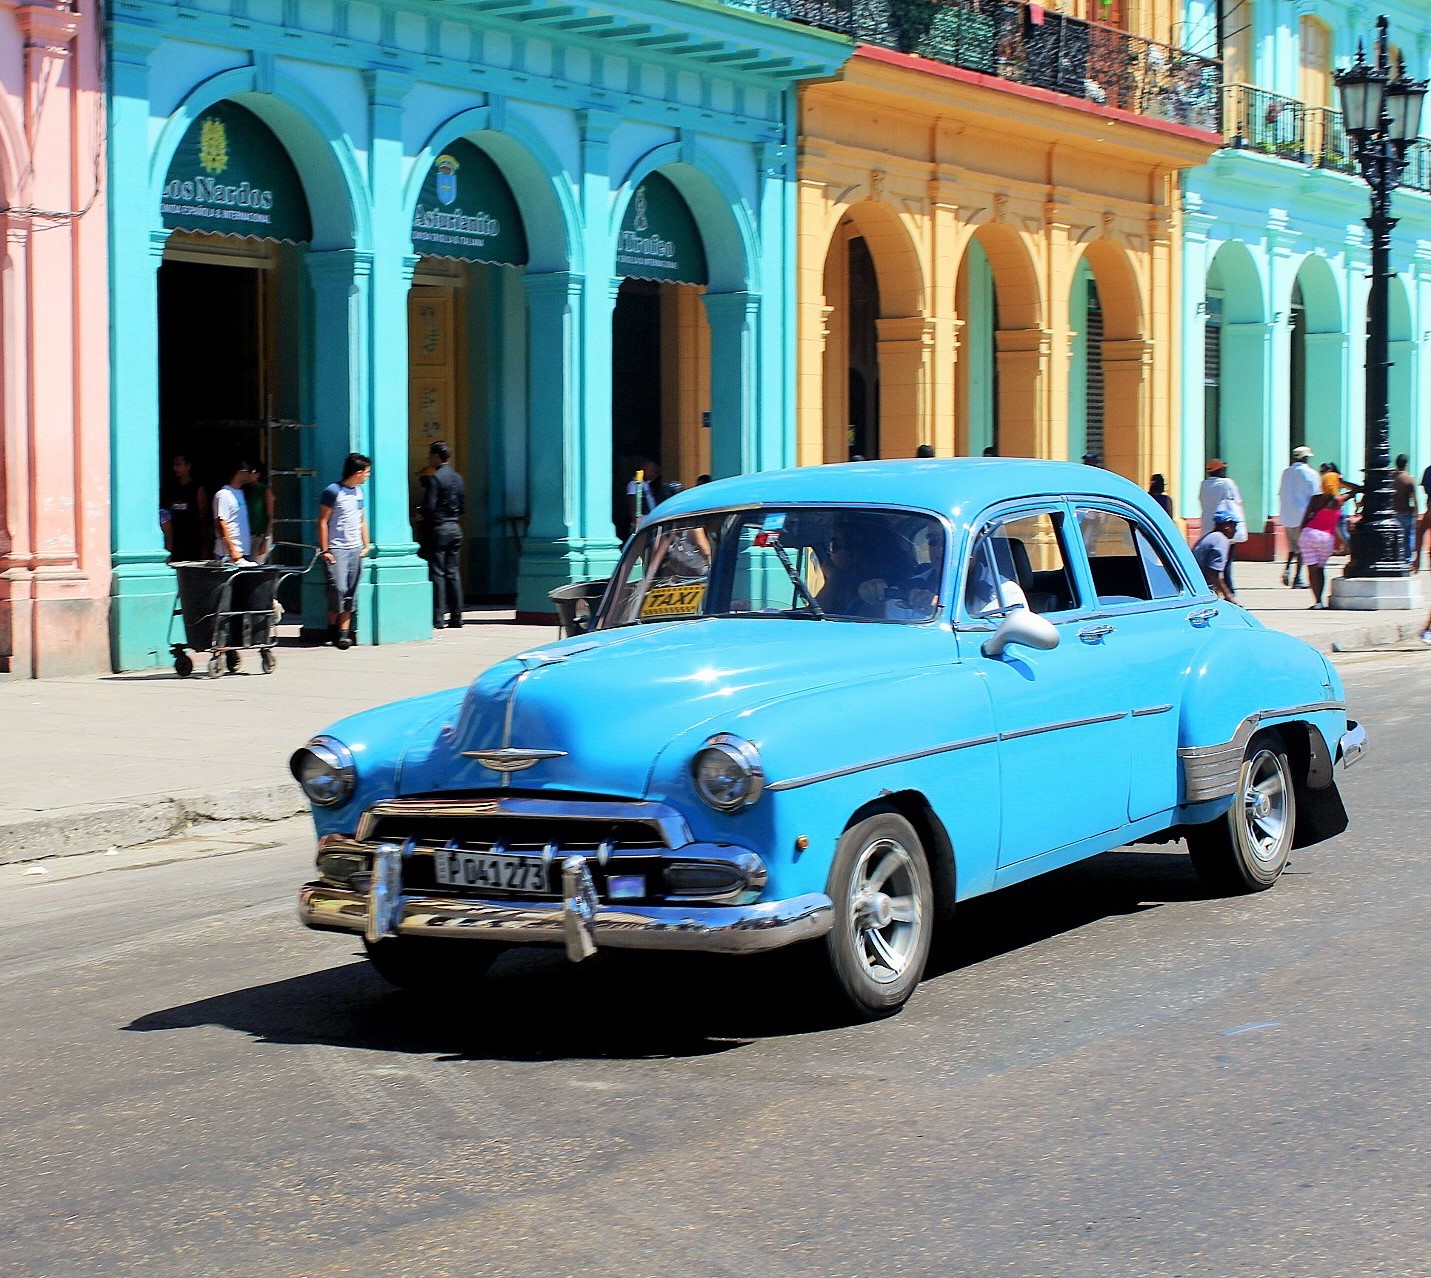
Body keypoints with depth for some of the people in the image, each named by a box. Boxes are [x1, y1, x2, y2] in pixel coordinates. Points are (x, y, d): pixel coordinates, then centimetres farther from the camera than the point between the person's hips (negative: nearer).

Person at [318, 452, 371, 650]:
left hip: (355, 549, 7)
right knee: (338, 588, -15)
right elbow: (322, 522, -8)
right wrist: (324, 550, -11)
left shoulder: (359, 491, 14)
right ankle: (333, 627, 3)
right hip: (337, 550, -7)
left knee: (351, 593, 1)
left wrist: (366, 545, 16)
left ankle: (344, 631, 3)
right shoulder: (333, 491, -8)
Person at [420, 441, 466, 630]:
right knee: (453, 572, 9)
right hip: (455, 528, 7)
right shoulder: (457, 478, 11)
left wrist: (423, 519, 0)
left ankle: (437, 619, -6)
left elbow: (429, 506, -17)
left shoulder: (434, 478, -12)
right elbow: (463, 507, 13)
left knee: (437, 572, -4)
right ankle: (456, 617, 9)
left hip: (438, 529, -7)